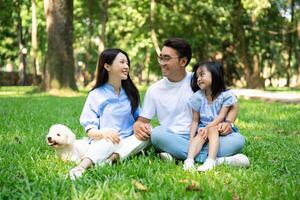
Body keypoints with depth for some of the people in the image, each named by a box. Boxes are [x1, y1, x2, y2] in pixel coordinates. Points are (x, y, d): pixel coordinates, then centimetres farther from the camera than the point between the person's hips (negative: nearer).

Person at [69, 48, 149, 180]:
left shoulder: (130, 92, 15)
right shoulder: (96, 95, 2)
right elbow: (89, 129, -3)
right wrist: (102, 133, -27)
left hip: (128, 142, 4)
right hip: (105, 142, -4)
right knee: (109, 141, -38)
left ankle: (111, 158, -40)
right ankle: (82, 167, -61)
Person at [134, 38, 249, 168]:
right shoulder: (154, 90, 8)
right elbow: (142, 121, 8)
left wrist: (228, 123, -15)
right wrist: (138, 126, -17)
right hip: (172, 140, 0)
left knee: (238, 139, -24)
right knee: (157, 134, -34)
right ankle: (217, 160, -33)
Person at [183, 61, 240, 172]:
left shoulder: (225, 95, -5)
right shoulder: (198, 97, 3)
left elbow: (221, 117, -12)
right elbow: (195, 120, 1)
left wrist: (208, 127, -26)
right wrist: (191, 138, -12)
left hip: (218, 127, -2)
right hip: (203, 127, 2)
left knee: (212, 130, -33)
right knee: (200, 135, -29)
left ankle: (210, 161, -48)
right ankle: (189, 160, -49)